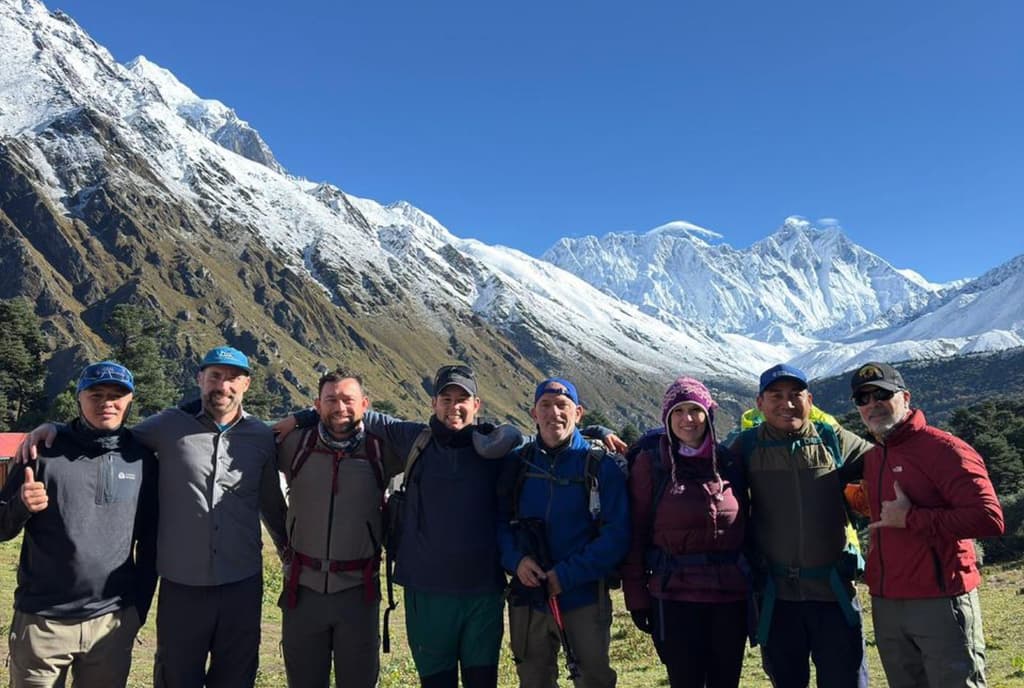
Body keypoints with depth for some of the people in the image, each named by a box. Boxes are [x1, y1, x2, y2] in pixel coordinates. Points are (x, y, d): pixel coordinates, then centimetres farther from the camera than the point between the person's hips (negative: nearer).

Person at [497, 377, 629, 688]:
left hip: (584, 596, -3)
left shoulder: (601, 467, -6)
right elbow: (500, 522, 6)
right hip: (528, 596, 3)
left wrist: (566, 575, -18)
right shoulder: (516, 464, 2)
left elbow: (616, 535, -11)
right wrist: (516, 560, -14)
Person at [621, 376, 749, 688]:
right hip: (675, 596, -3)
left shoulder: (728, 462, 6)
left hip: (730, 595, 3)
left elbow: (744, 529, 11)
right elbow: (636, 533, -5)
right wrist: (637, 596, -7)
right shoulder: (651, 461, -4)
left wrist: (753, 587, 9)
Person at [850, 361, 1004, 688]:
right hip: (885, 604, 7)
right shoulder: (872, 458, 11)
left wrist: (910, 518, -19)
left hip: (940, 603, -7)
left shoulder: (944, 449, -12)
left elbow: (989, 519, -22)